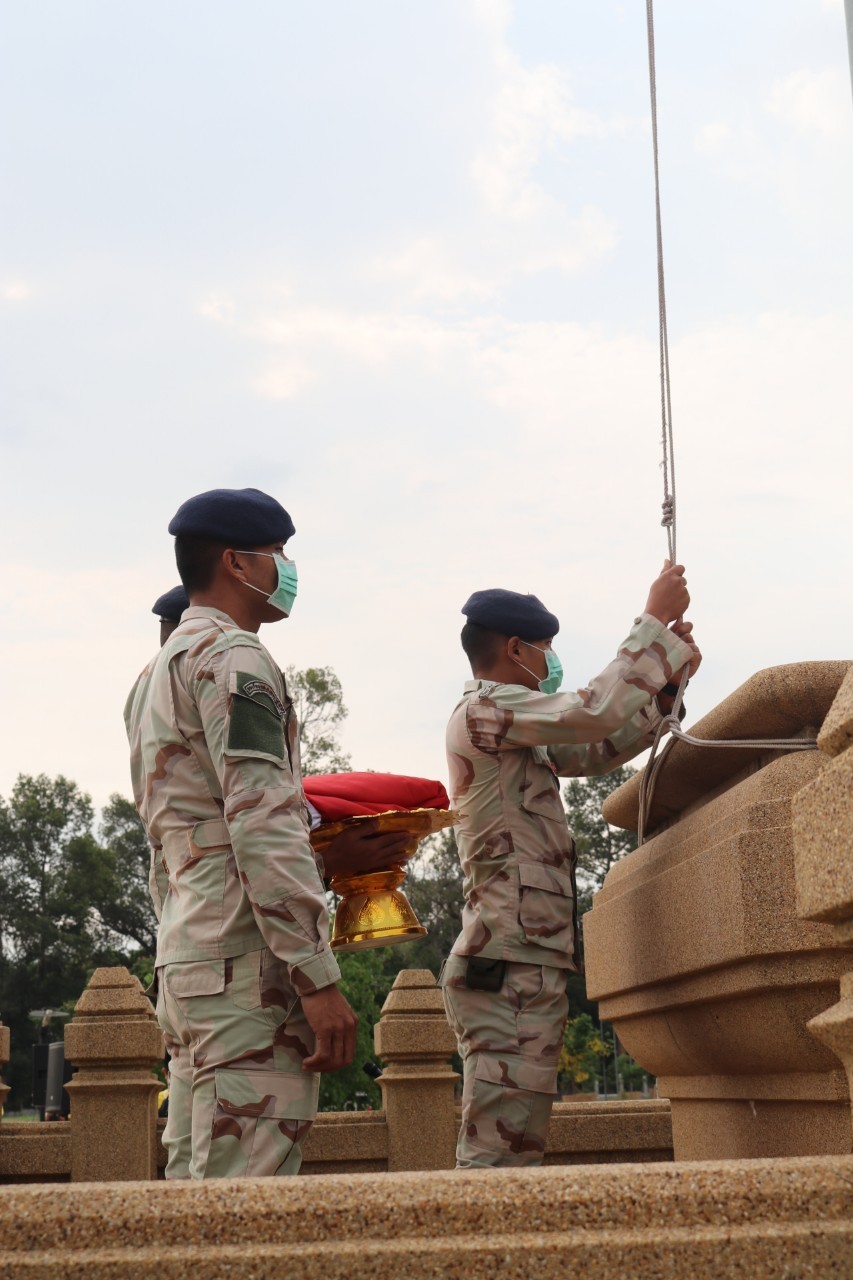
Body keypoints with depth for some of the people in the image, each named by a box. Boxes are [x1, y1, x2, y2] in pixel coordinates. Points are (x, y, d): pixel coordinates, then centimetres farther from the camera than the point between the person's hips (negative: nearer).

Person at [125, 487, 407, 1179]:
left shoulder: (160, 671, 24)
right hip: (246, 965, -10)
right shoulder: (232, 656, -7)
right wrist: (319, 978, -19)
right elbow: (261, 827, -18)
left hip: (185, 961, 10)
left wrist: (334, 856, 18)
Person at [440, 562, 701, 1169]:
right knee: (501, 1153, -13)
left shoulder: (512, 732, 23)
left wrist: (668, 675, 14)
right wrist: (655, 620, -9)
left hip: (523, 966, 11)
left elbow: (597, 751, 24)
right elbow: (595, 713, -19)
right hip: (511, 966, -11)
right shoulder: (483, 708, -8)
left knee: (508, 1150, 12)